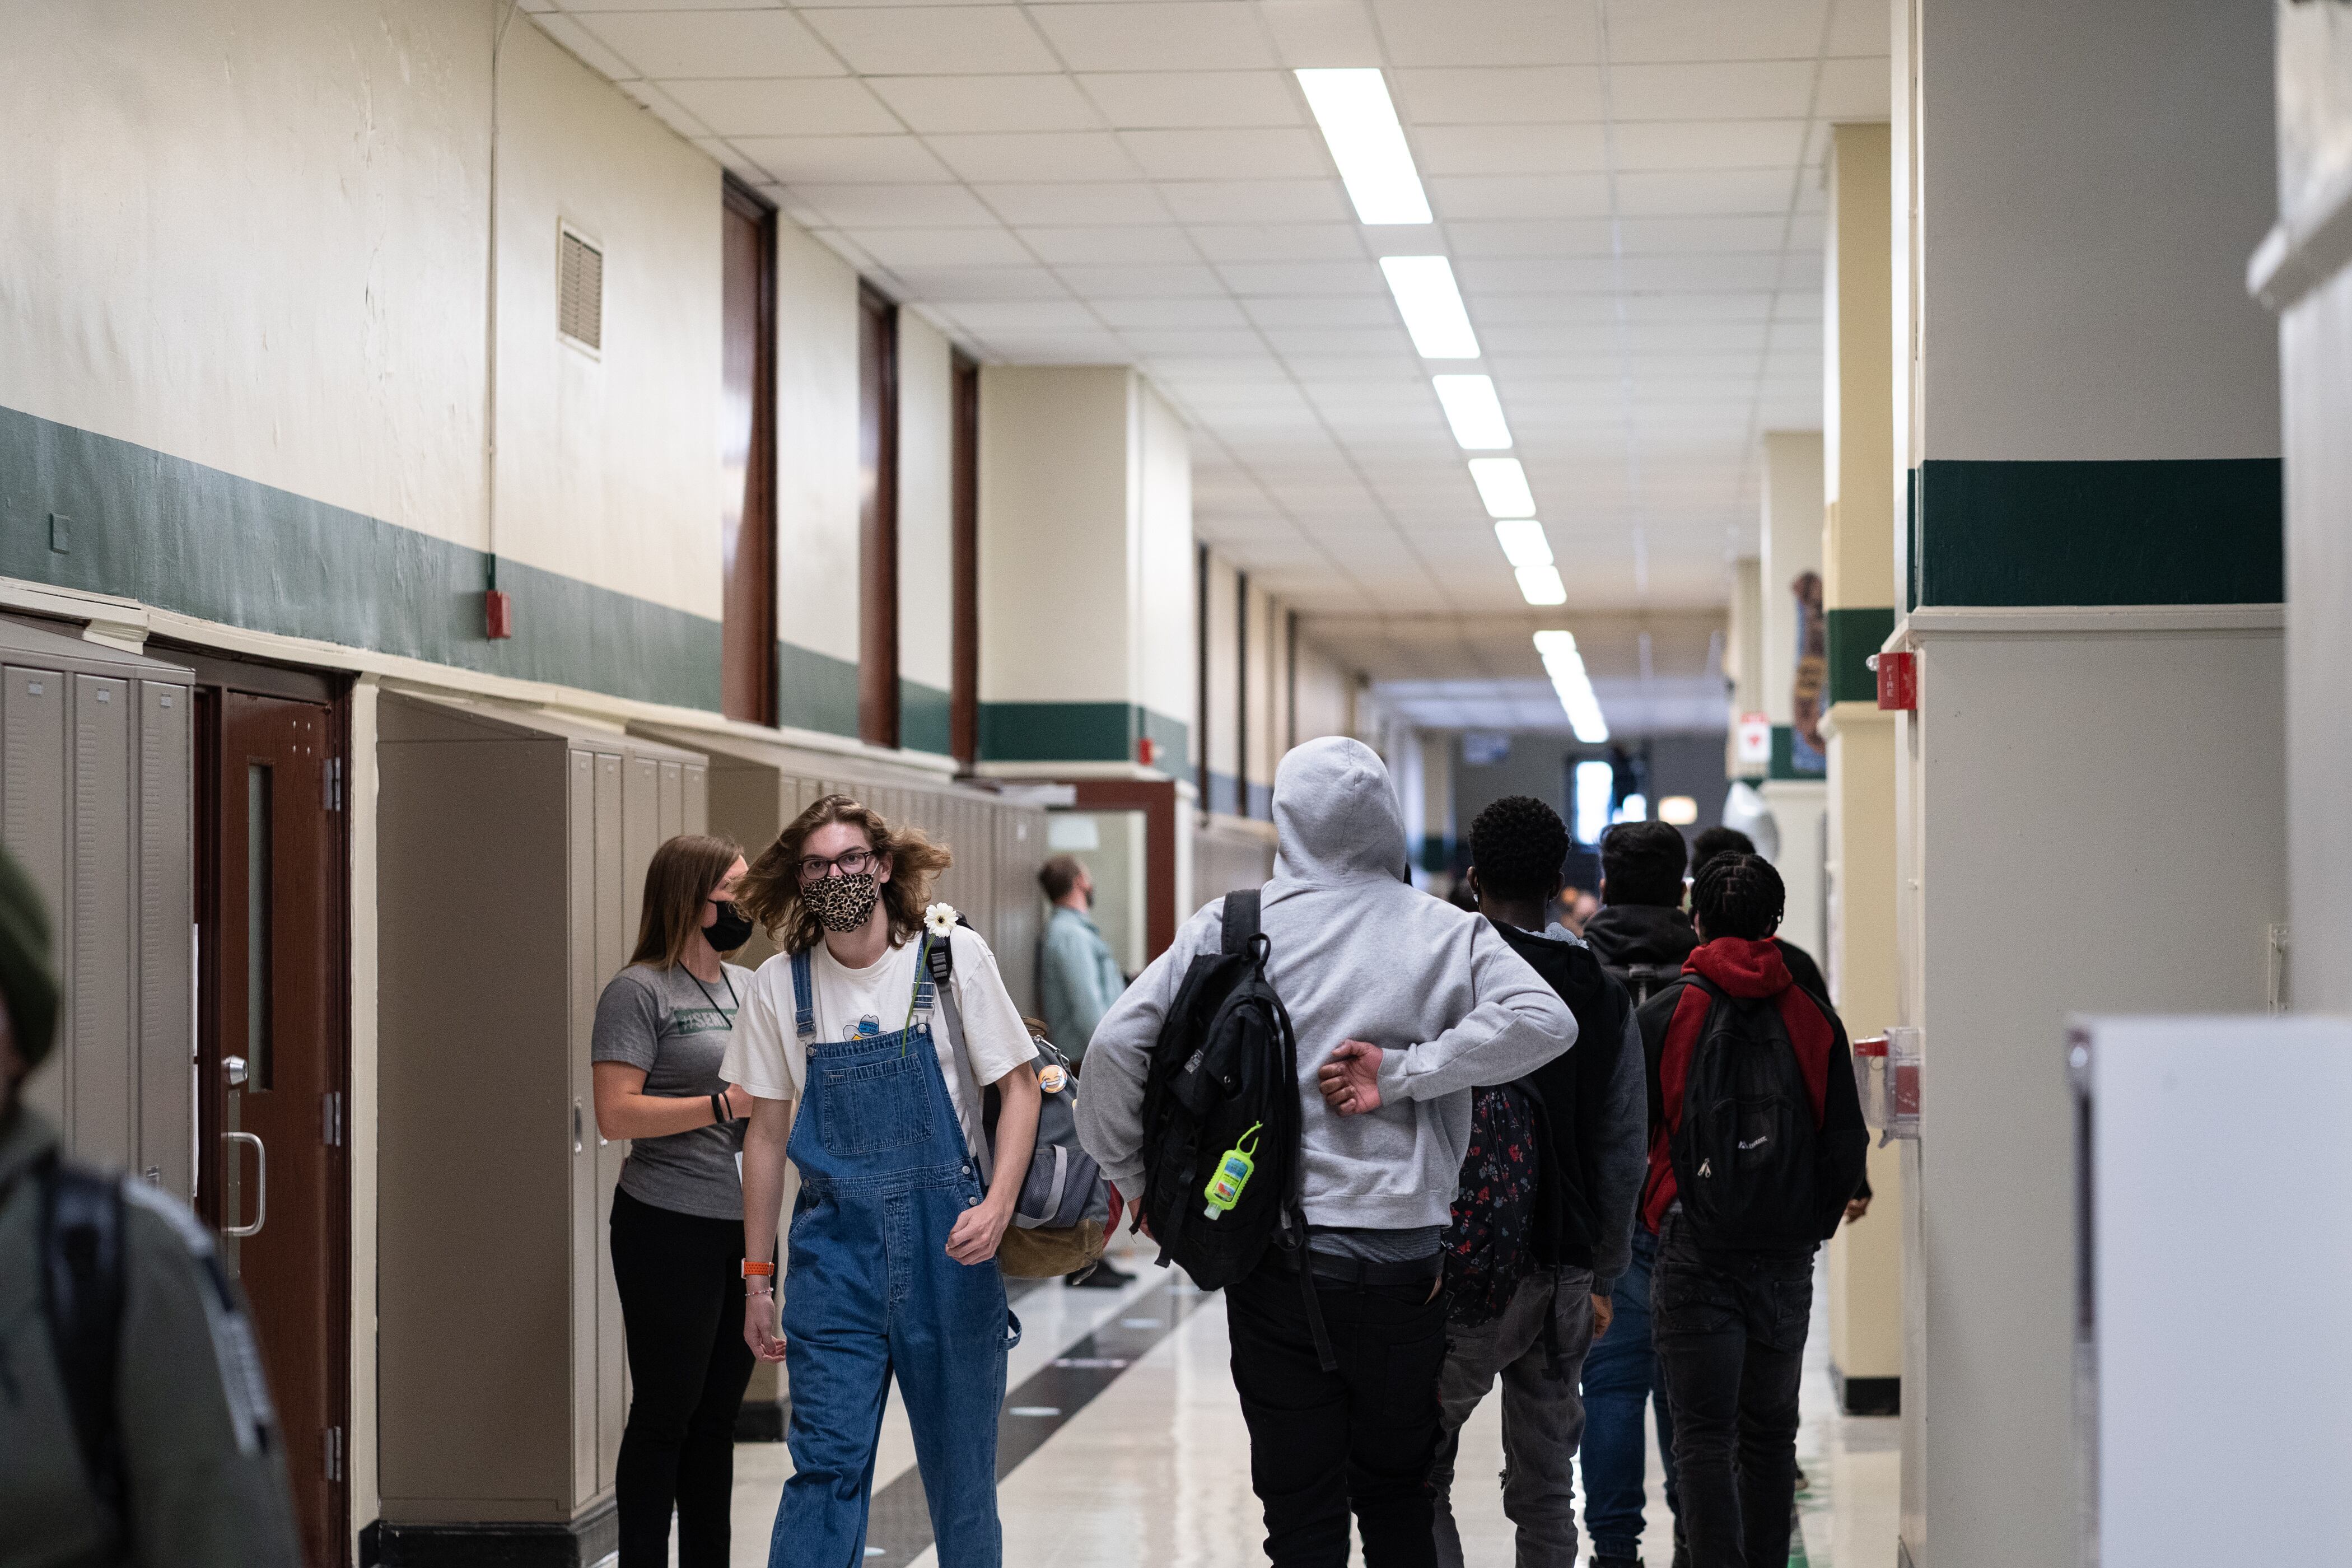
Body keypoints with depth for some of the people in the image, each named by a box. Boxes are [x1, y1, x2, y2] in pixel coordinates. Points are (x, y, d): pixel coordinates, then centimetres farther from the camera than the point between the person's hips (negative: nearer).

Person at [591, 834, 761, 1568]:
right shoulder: (639, 991, -8)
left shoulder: (751, 988, 14)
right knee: (665, 1414, -1)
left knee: (717, 1415, 12)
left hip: (747, 1228, 7)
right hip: (671, 1230, -7)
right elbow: (616, 1114, -16)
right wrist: (727, 1104, -19)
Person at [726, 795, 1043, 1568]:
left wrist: (997, 1205, -16)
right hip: (836, 1243, 1)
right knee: (827, 1460, -7)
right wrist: (758, 1276, 9)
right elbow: (767, 1132, 10)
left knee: (961, 1460, 6)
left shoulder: (953, 954, -3)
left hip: (947, 1240, -1)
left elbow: (1019, 1085, -1)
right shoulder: (779, 985, 3)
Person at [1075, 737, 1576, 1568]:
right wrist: (1402, 1073, -14)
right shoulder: (1444, 932, -1)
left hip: (1274, 1263, 0)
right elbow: (1544, 1021, -17)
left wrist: (1135, 1177, 5)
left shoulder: (1231, 925, -2)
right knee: (1399, 1497, 16)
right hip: (1404, 1260, 1)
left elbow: (1117, 1044, -8)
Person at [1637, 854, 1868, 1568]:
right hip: (1786, 1261, 3)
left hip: (1695, 1250, -3)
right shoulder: (1814, 1016, 3)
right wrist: (1811, 1227, 15)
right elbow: (1847, 1143, 3)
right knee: (1770, 1432, 15)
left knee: (1704, 1436, -2)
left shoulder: (1667, 1012, -3)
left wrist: (1650, 1215, 15)